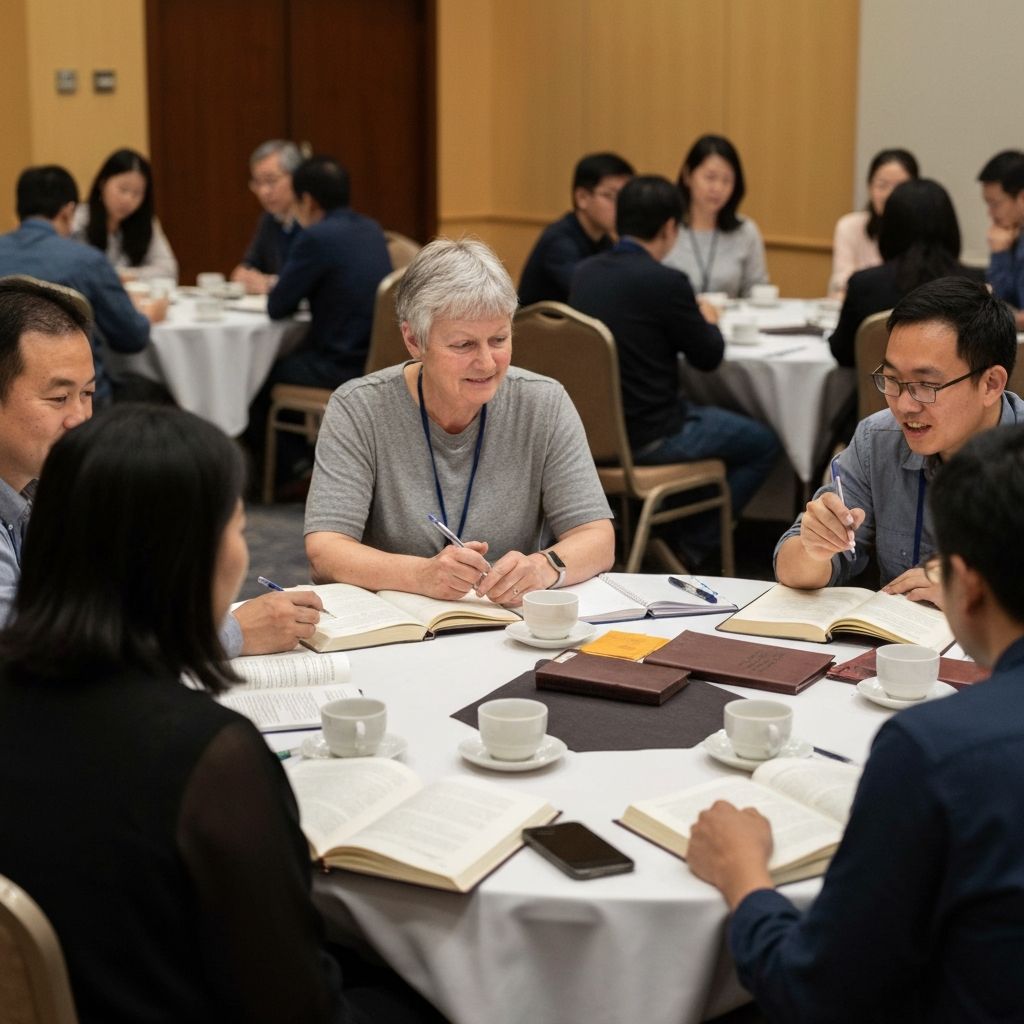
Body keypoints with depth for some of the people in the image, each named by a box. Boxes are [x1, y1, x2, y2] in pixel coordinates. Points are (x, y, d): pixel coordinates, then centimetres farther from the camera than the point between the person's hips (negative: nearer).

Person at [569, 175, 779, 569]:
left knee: (696, 412, 35)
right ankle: (688, 548, 16)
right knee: (763, 444, 14)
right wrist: (708, 320, 13)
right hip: (647, 437, -7)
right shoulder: (665, 281, -20)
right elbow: (708, 356, -7)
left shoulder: (584, 272, 1)